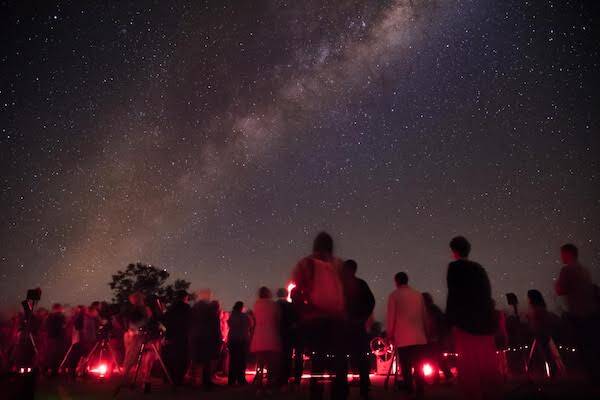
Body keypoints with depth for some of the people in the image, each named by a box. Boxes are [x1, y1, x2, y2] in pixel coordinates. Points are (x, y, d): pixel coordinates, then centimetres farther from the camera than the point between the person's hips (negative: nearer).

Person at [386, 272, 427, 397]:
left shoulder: (394, 295, -2)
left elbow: (391, 317, -3)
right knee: (418, 366, 9)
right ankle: (420, 391, 9)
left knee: (406, 367, 3)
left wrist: (390, 334, 7)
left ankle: (409, 390, 4)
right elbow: (424, 315, 14)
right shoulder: (418, 295, 8)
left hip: (403, 338, -3)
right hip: (419, 337, 4)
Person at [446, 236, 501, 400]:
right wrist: (489, 316, 16)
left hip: (465, 320, -6)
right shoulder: (479, 268, 13)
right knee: (488, 360, 8)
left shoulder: (454, 267, -2)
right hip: (485, 319, 6)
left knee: (468, 361, -3)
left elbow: (453, 294, -9)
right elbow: (487, 293, 13)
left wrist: (451, 319, -6)